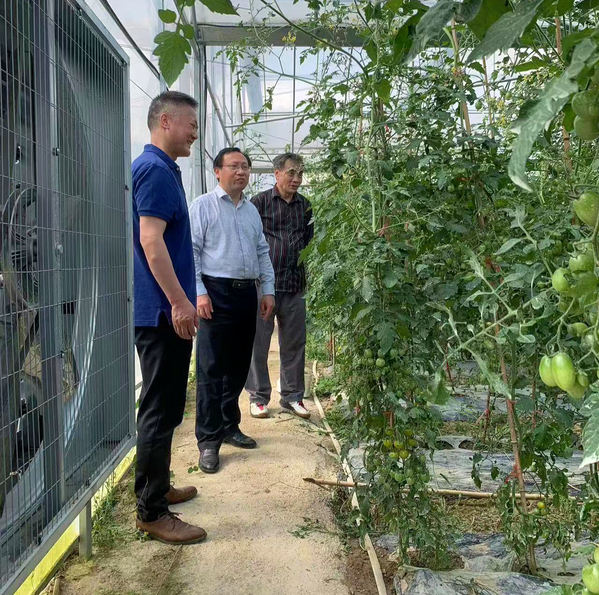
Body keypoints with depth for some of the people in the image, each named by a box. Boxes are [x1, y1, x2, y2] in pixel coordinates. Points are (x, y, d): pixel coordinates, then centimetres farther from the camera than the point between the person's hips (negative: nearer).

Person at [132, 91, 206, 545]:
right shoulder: (156, 170, -13)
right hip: (163, 311, -11)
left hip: (162, 311, 11)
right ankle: (152, 512, 7)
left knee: (163, 406, 18)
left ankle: (154, 488, 32)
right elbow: (150, 240, -22)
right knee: (161, 410, -4)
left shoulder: (160, 169, 18)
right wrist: (180, 302, -23)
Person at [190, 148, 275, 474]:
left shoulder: (252, 210, 18)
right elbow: (191, 251, -7)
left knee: (238, 366, 12)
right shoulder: (203, 205, 0)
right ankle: (208, 441, 1)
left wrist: (269, 289, 12)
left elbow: (262, 252, 20)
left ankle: (229, 426, 25)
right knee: (211, 370, -5)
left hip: (247, 293, 6)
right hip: (216, 292, -6)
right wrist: (199, 292, -15)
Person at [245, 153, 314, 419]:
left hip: (294, 285, 4)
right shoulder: (260, 202, 0)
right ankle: (258, 397, 16)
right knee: (258, 342, 3)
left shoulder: (304, 206, 13)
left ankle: (292, 396, 22)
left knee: (294, 343, 9)